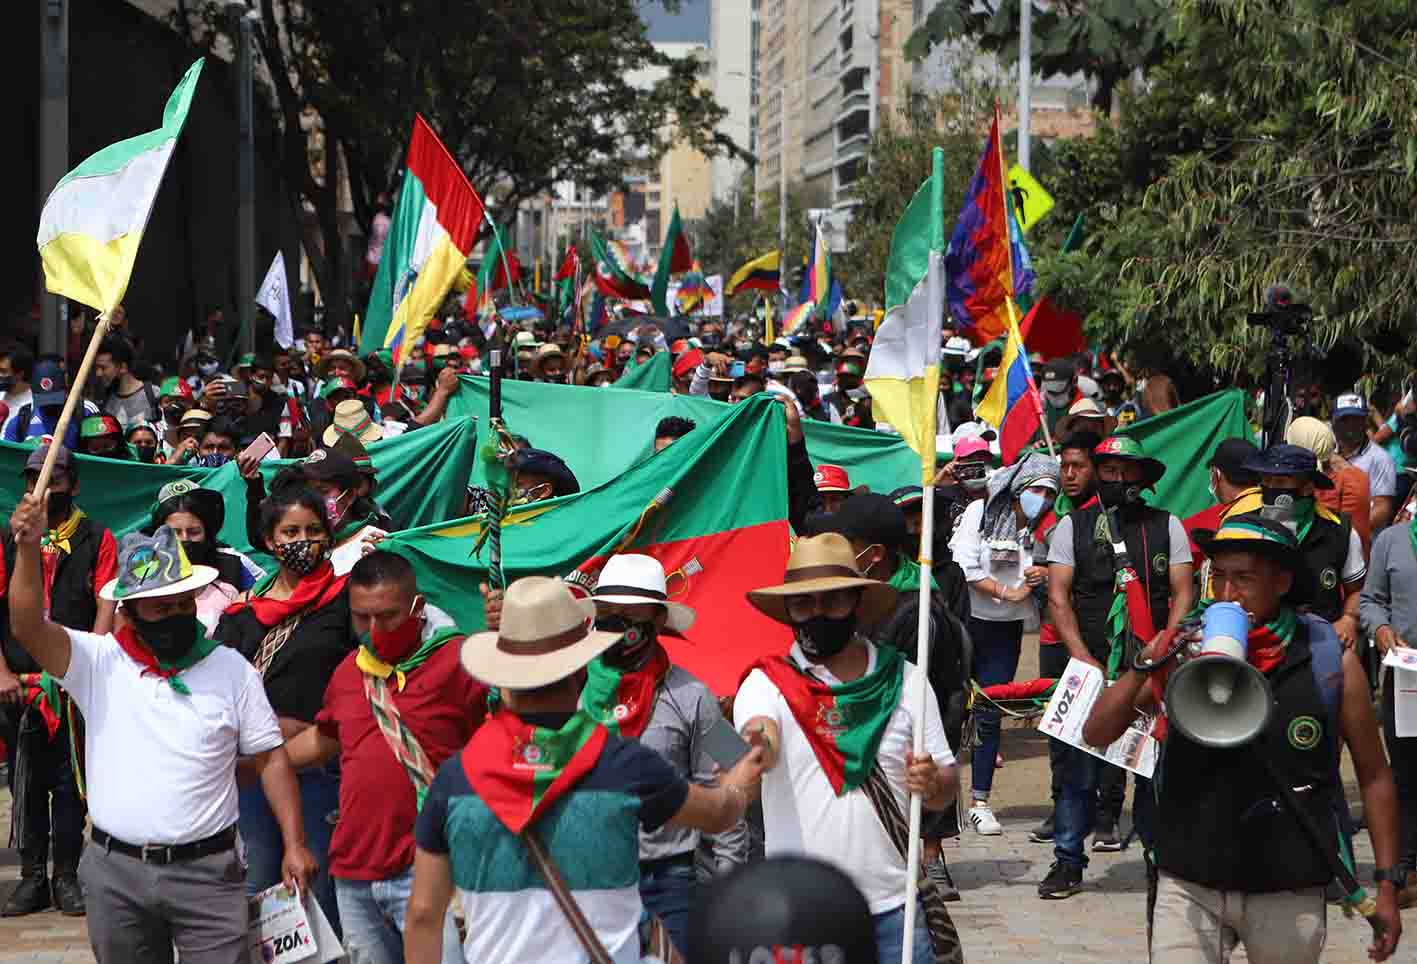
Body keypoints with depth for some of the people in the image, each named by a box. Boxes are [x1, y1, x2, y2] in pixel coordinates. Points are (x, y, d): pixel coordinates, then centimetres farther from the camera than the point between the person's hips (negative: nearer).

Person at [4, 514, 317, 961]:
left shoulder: (230, 669, 2)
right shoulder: (99, 663, 0)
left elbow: (270, 759, 5)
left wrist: (293, 844, -3)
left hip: (207, 871, -1)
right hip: (114, 873, 1)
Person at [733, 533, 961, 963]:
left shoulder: (904, 679, 7)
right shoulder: (768, 682, -1)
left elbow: (947, 786, 9)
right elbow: (758, 737, -22)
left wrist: (933, 784, -14)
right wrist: (758, 745, -46)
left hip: (893, 904, 2)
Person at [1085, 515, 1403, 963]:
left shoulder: (1330, 661, -4)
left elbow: (1373, 775, 5)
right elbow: (1096, 734, 0)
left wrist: (1387, 882, 2)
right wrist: (1144, 668, -16)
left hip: (1290, 893, -1)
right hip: (1189, 886, 1)